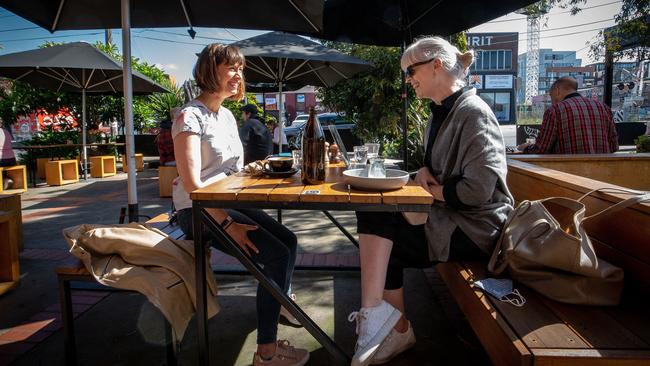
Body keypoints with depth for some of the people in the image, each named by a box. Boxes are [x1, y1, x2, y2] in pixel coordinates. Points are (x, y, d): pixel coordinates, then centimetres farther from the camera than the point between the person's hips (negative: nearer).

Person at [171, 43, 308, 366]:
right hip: (200, 211, -8)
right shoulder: (190, 116, -15)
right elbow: (191, 183, -23)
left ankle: (281, 303, 32)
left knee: (289, 242, 7)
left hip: (229, 202, 9)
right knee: (277, 256, -18)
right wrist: (227, 224, -26)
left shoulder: (227, 115, 12)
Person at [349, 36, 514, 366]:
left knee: (383, 246, -11)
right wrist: (424, 171, 0)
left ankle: (395, 330, 8)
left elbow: (478, 188, -26)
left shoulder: (473, 112, -17)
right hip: (449, 216, 8)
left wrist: (434, 190, -10)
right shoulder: (442, 112, 13)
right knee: (374, 218, -7)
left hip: (475, 226, -8)